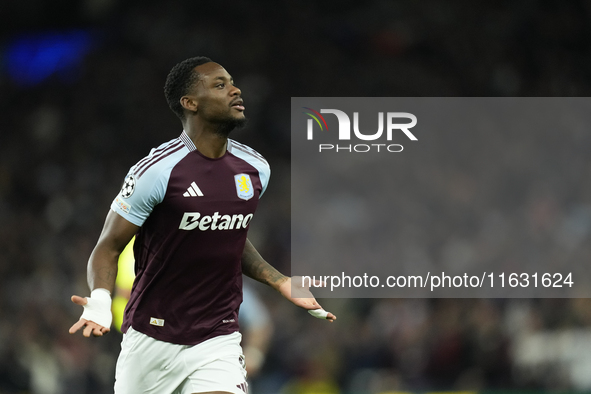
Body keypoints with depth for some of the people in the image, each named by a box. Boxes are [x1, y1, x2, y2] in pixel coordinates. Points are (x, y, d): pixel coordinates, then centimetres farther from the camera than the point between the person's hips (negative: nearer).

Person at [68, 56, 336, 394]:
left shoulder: (255, 169, 4)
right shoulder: (158, 170, -14)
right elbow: (108, 247, -8)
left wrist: (281, 282, 11)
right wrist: (100, 302, -26)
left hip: (219, 339, 3)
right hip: (153, 338, -3)